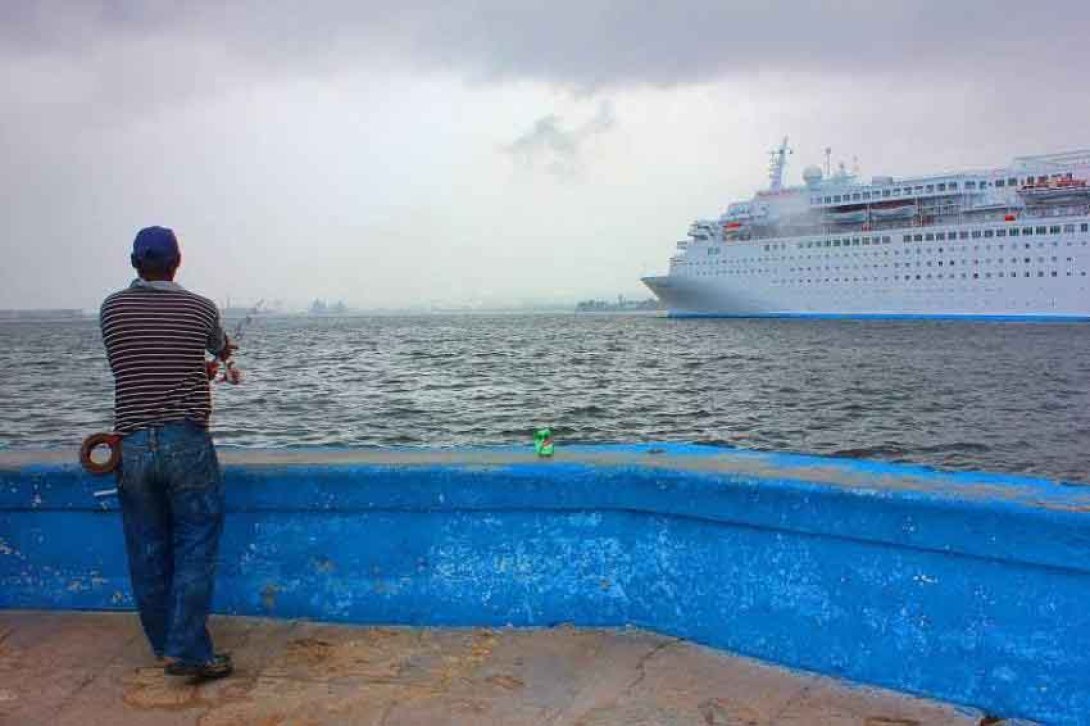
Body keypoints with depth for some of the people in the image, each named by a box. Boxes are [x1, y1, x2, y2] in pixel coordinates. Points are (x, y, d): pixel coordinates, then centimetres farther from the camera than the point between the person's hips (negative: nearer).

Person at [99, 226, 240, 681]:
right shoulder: (199, 308, 0)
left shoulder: (112, 309, 5)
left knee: (147, 553, 12)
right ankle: (187, 650, -1)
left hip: (132, 445, 3)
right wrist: (222, 353, 48)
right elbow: (219, 346, 21)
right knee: (195, 547, 4)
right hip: (186, 443, -3)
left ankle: (165, 645, 25)